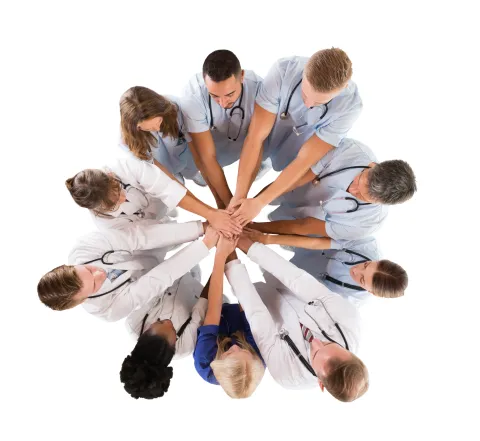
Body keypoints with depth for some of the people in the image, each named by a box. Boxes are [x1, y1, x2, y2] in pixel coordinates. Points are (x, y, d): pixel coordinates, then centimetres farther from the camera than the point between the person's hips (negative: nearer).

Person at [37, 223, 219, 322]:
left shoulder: (83, 249, -33)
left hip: (147, 254, 4)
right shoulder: (110, 309, -36)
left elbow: (138, 236, -41)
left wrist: (201, 227, -46)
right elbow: (161, 278, -40)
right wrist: (206, 244, -43)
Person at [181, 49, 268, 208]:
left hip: (246, 138, 0)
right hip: (209, 140, 0)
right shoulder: (192, 96, -37)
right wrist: (226, 203, -31)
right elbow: (207, 157, -32)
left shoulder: (258, 87, -35)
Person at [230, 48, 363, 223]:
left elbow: (304, 161, -32)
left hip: (306, 149, 0)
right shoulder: (283, 70, -37)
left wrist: (258, 203, -33)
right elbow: (255, 137, -34)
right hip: (267, 135, 1)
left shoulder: (350, 105, -35)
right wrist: (238, 196, -35)